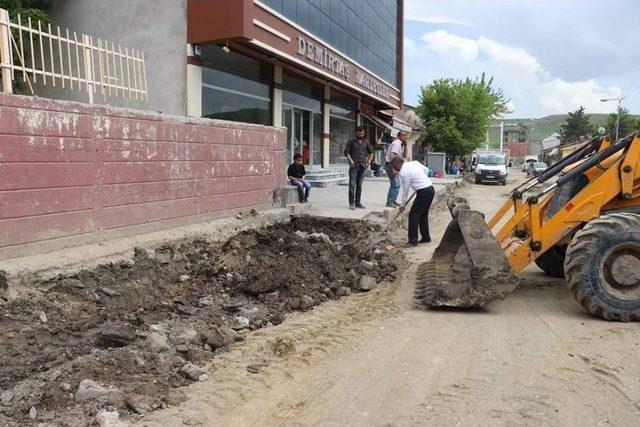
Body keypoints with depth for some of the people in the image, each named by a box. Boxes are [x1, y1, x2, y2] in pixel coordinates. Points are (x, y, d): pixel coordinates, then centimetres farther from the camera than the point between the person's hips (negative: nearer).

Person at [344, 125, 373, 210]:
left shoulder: (365, 142, 13)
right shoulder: (351, 141, 0)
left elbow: (371, 152, 24)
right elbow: (346, 152, -5)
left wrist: (369, 161, 12)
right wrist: (350, 160, -18)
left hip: (362, 166, 4)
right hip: (354, 166, -4)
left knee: (359, 185, 7)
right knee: (352, 185, -8)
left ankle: (358, 202, 13)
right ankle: (351, 203, -5)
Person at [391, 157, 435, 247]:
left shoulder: (403, 173, -12)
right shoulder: (415, 163, 9)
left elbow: (405, 190, -5)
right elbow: (426, 170, 19)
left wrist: (402, 205, 7)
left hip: (423, 192, -9)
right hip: (431, 189, 9)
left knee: (413, 215, -3)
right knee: (423, 215, 19)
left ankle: (413, 241, -1)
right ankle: (426, 237, 28)